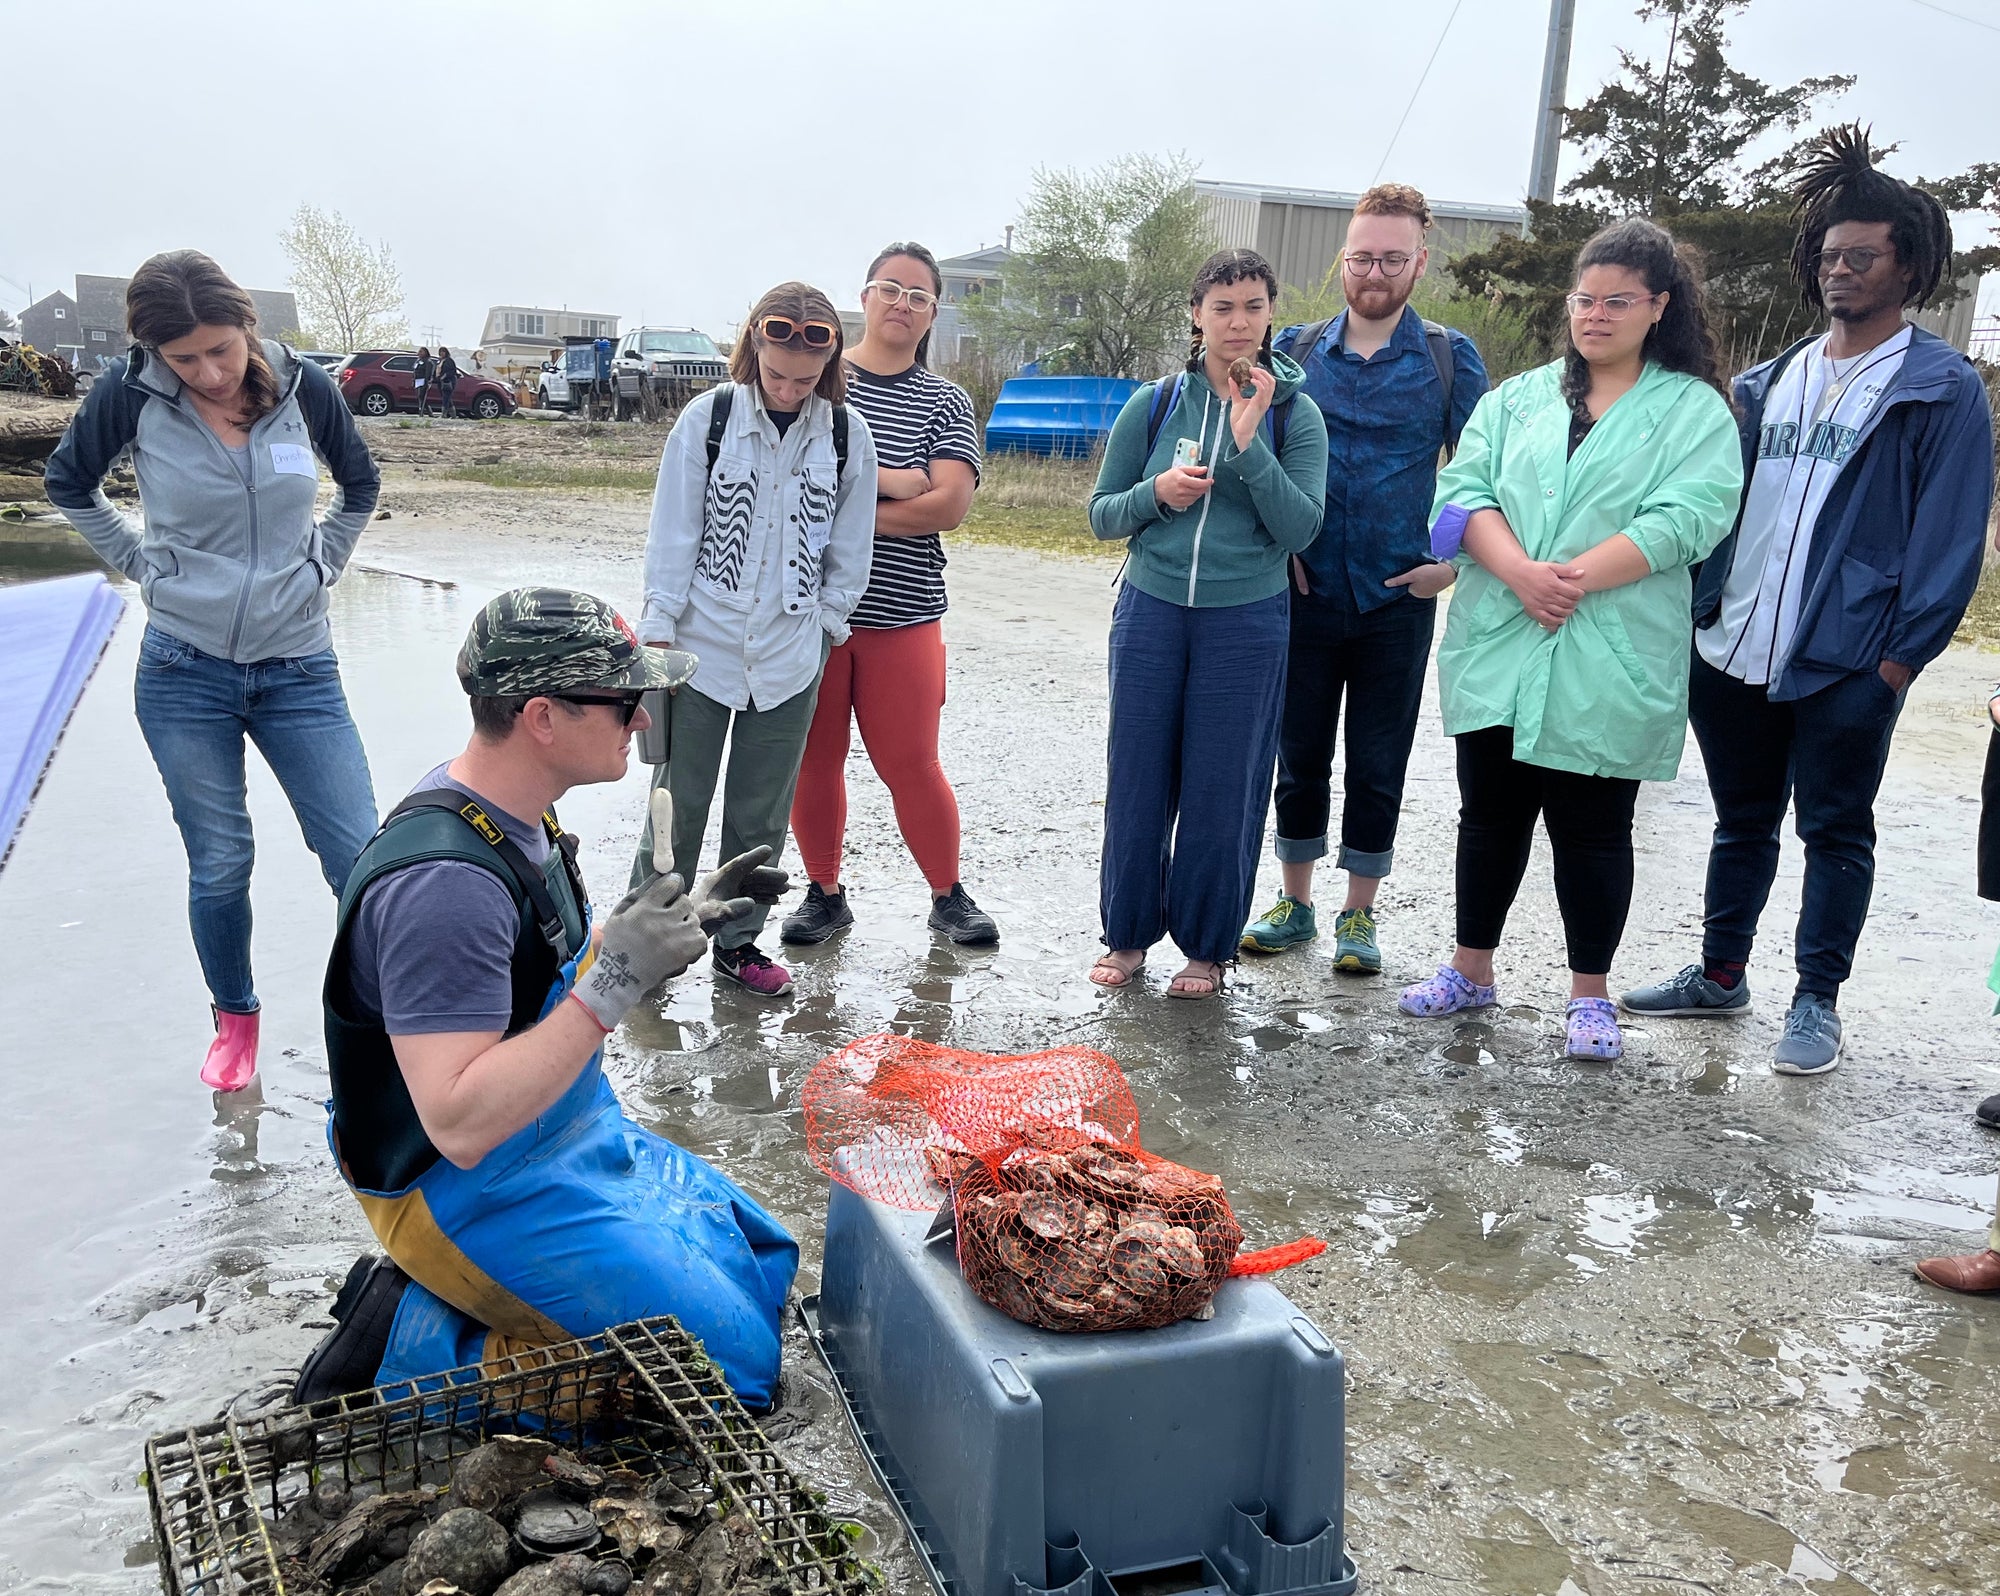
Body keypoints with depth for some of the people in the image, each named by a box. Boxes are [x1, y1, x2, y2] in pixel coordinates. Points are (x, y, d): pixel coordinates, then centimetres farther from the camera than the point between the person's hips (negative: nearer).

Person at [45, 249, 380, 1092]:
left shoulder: (302, 387, -5)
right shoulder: (130, 393, -7)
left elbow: (360, 482, 14)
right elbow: (68, 483, 11)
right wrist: (142, 562, 4)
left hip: (298, 670, 1)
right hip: (185, 674, 0)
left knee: (360, 857, -2)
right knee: (219, 866, 7)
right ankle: (234, 1019, 28)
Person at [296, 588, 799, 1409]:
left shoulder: (515, 815, 0)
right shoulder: (444, 880, -30)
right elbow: (460, 1125, -33)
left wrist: (678, 924, 4)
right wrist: (613, 987, -35)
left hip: (574, 1136, 9)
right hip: (473, 1189, -9)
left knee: (760, 1263, 17)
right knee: (730, 1362, -8)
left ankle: (438, 1310, 12)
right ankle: (412, 1347, -2)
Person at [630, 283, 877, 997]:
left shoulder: (847, 434, -1)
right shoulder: (708, 419, -6)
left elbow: (848, 550, 7)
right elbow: (672, 535, -3)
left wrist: (826, 625, 7)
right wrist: (658, 631, -5)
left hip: (791, 656, 2)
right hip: (702, 644, -1)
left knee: (762, 812, 11)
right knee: (677, 801, 7)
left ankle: (738, 941, 26)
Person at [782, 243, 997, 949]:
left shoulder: (944, 402, 5)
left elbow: (949, 505, -9)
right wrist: (886, 482, -13)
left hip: (903, 616, -1)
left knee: (911, 764, 2)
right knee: (813, 760, 8)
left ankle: (949, 896, 21)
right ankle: (824, 893, 25)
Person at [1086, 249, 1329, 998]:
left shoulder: (1294, 414, -1)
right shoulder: (1154, 404, 2)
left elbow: (1301, 528, -10)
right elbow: (1102, 514, 6)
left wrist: (1249, 443, -18)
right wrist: (1156, 493, -14)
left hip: (1246, 625, -1)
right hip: (1150, 612, 1)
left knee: (1223, 792, 5)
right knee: (1138, 782, 7)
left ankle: (1207, 946, 21)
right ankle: (1128, 933, 24)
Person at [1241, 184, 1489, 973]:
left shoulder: (1451, 358, 1)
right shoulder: (1294, 350, 4)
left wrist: (1455, 560, -6)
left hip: (1398, 600, -1)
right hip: (1304, 592, 1)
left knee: (1378, 766, 7)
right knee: (1299, 755, 10)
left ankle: (1359, 914, 21)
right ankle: (1294, 904, 24)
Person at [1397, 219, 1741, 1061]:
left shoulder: (1693, 411, 3)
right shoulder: (1516, 399, 12)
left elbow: (1684, 518, -11)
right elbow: (1464, 491, -1)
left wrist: (1576, 576, -21)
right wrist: (1521, 572, -18)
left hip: (1607, 662, -3)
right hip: (1497, 647, 3)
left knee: (1592, 829, 5)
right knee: (1489, 816, 12)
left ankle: (1589, 996, 20)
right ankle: (1471, 970, 27)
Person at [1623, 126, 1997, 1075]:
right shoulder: (1772, 380, 12)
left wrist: (1902, 656, -13)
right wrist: (1699, 607, 3)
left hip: (1847, 664, -5)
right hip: (1732, 647, 5)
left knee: (1835, 830, 5)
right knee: (1742, 819, 16)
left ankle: (1817, 1003, 17)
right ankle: (1720, 975, 29)